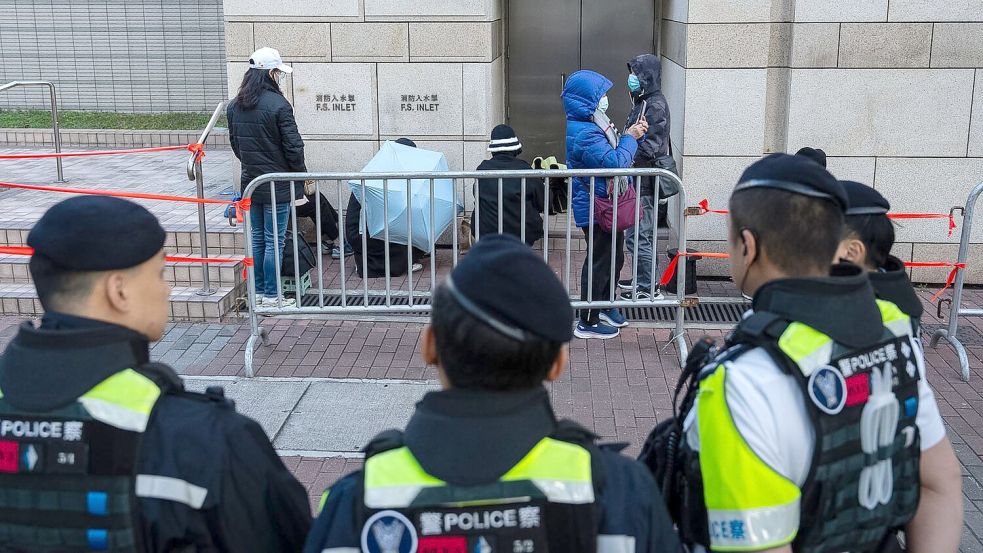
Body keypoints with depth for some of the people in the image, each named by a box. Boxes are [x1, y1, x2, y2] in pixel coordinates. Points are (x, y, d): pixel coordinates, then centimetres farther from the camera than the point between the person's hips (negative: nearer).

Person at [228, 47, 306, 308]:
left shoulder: (234, 106, 5)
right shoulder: (278, 105, -17)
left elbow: (235, 142, 14)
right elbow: (293, 146, -14)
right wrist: (302, 174, -1)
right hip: (278, 185, -7)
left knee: (257, 239, 16)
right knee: (274, 242, 1)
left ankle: (258, 292, 23)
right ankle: (271, 296, 7)